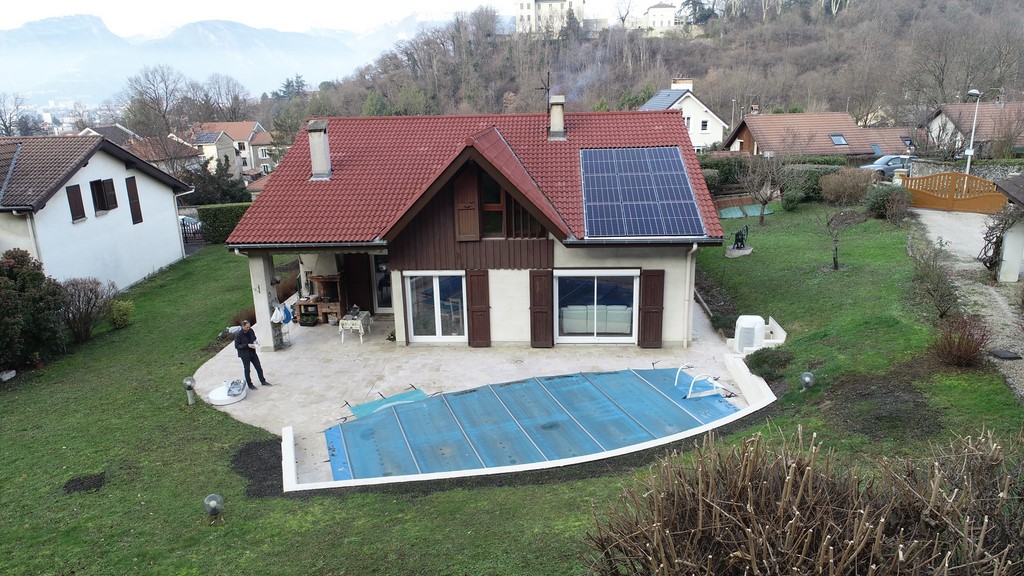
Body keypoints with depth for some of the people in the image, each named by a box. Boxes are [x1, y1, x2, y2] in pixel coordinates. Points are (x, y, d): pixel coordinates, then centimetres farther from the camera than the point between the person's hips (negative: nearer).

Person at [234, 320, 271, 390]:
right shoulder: (238, 335, -19)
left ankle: (263, 381, 26)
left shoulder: (251, 331, -3)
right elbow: (237, 346, -18)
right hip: (245, 355, -5)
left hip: (252, 352, 5)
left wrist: (255, 342, -8)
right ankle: (250, 385, 20)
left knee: (259, 367, 12)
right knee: (247, 370, 7)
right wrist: (247, 345, -26)